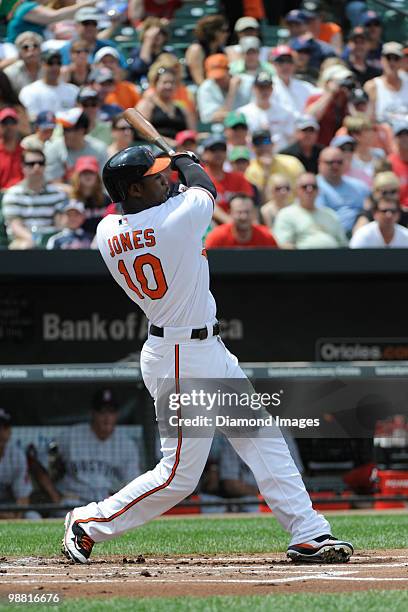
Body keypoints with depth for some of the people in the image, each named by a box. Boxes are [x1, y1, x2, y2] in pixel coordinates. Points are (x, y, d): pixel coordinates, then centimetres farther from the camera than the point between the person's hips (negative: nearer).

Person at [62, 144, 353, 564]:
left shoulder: (107, 233, -3)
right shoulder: (178, 218, -22)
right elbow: (205, 188, 0)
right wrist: (186, 161, 19)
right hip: (185, 360, -9)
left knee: (263, 438, 11)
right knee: (179, 475, -1)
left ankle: (308, 534, 13)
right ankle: (89, 523, 10)